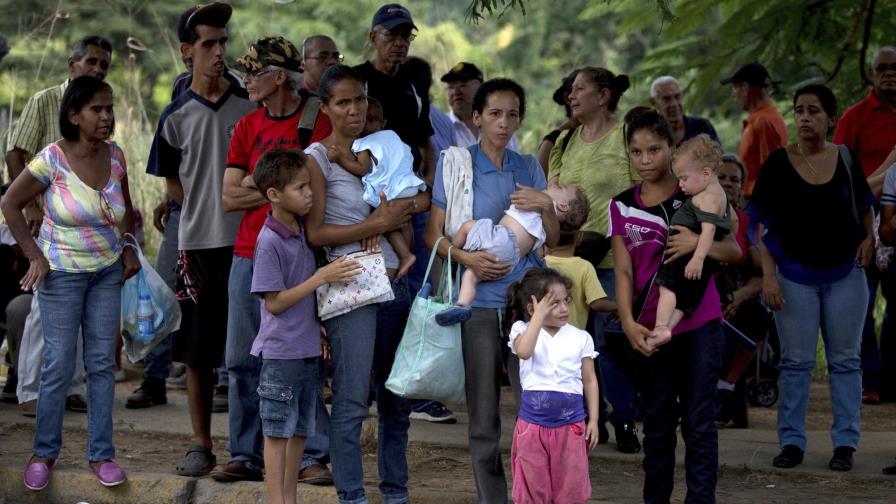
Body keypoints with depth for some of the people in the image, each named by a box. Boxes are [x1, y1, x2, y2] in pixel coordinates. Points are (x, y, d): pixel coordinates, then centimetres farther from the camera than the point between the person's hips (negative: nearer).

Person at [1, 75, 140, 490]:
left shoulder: (115, 156, -3)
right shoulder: (53, 159, -18)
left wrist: (128, 249, 5)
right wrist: (35, 256, -12)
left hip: (108, 271, 4)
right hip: (62, 274, -4)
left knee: (102, 363, 7)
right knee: (59, 366, -2)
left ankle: (101, 454, 16)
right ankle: (44, 453, 14)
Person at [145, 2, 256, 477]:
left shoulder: (251, 105, 2)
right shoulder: (176, 116, 4)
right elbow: (171, 181, 14)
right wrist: (204, 209, 5)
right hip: (198, 242, 1)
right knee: (197, 349, 4)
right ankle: (202, 444, 13)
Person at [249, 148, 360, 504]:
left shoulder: (303, 231, 6)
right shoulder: (269, 241, -16)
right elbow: (274, 302, -17)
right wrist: (322, 277, -18)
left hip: (308, 350, 7)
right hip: (280, 352, -7)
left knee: (299, 431, 12)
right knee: (278, 432, 1)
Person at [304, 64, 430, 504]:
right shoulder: (317, 157, -4)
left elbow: (426, 196, 15)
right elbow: (316, 233, -11)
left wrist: (397, 211, -4)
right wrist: (376, 224, -12)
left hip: (393, 282, 6)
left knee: (396, 400, 10)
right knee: (352, 400, -6)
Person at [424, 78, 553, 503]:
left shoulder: (529, 168, 11)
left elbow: (551, 240, 12)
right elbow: (433, 233, 2)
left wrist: (546, 205, -7)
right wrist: (464, 257, -15)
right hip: (478, 301, -2)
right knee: (483, 415, 3)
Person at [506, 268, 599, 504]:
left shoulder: (580, 338, 4)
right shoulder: (523, 331, -1)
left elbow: (589, 381, 7)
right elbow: (523, 351, -25)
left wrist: (593, 420, 2)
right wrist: (540, 316, -20)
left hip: (571, 426, 1)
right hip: (533, 422, -1)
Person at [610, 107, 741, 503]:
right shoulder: (622, 206, 5)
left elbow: (734, 251, -4)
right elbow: (623, 270, 1)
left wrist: (698, 243, -23)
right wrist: (628, 321, -12)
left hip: (699, 324, -2)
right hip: (650, 329, 2)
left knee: (699, 422, -2)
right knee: (658, 422, 10)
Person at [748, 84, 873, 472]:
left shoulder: (846, 161, 2)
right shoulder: (778, 163, -4)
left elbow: (864, 206, 20)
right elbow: (762, 222, -3)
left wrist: (868, 238, 1)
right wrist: (768, 275, -10)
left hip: (845, 274, 2)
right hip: (795, 274, -2)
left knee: (845, 360, 4)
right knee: (796, 361, 2)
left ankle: (845, 443, 9)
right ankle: (792, 442, 8)